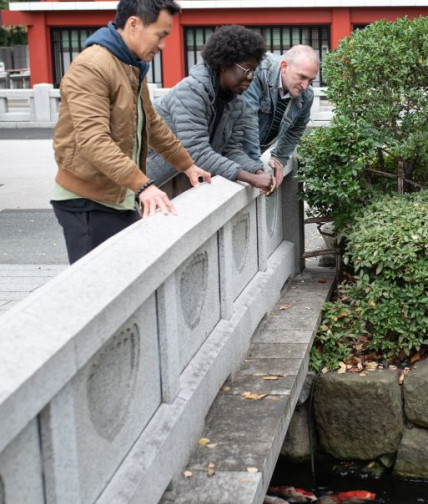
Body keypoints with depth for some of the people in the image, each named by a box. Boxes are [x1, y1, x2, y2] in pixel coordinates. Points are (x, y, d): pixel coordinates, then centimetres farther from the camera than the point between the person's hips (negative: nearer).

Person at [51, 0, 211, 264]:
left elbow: (152, 123, 24)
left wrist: (187, 165, 22)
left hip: (122, 198, 9)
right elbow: (93, 140, -30)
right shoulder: (91, 67, -20)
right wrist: (143, 185, -36)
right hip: (88, 202, -9)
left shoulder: (134, 67, 13)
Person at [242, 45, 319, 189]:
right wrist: (256, 166, -29)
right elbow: (248, 119, -30)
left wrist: (279, 158, 10)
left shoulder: (306, 96, -4)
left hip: (254, 153, 6)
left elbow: (295, 130, 17)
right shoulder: (259, 72, -25)